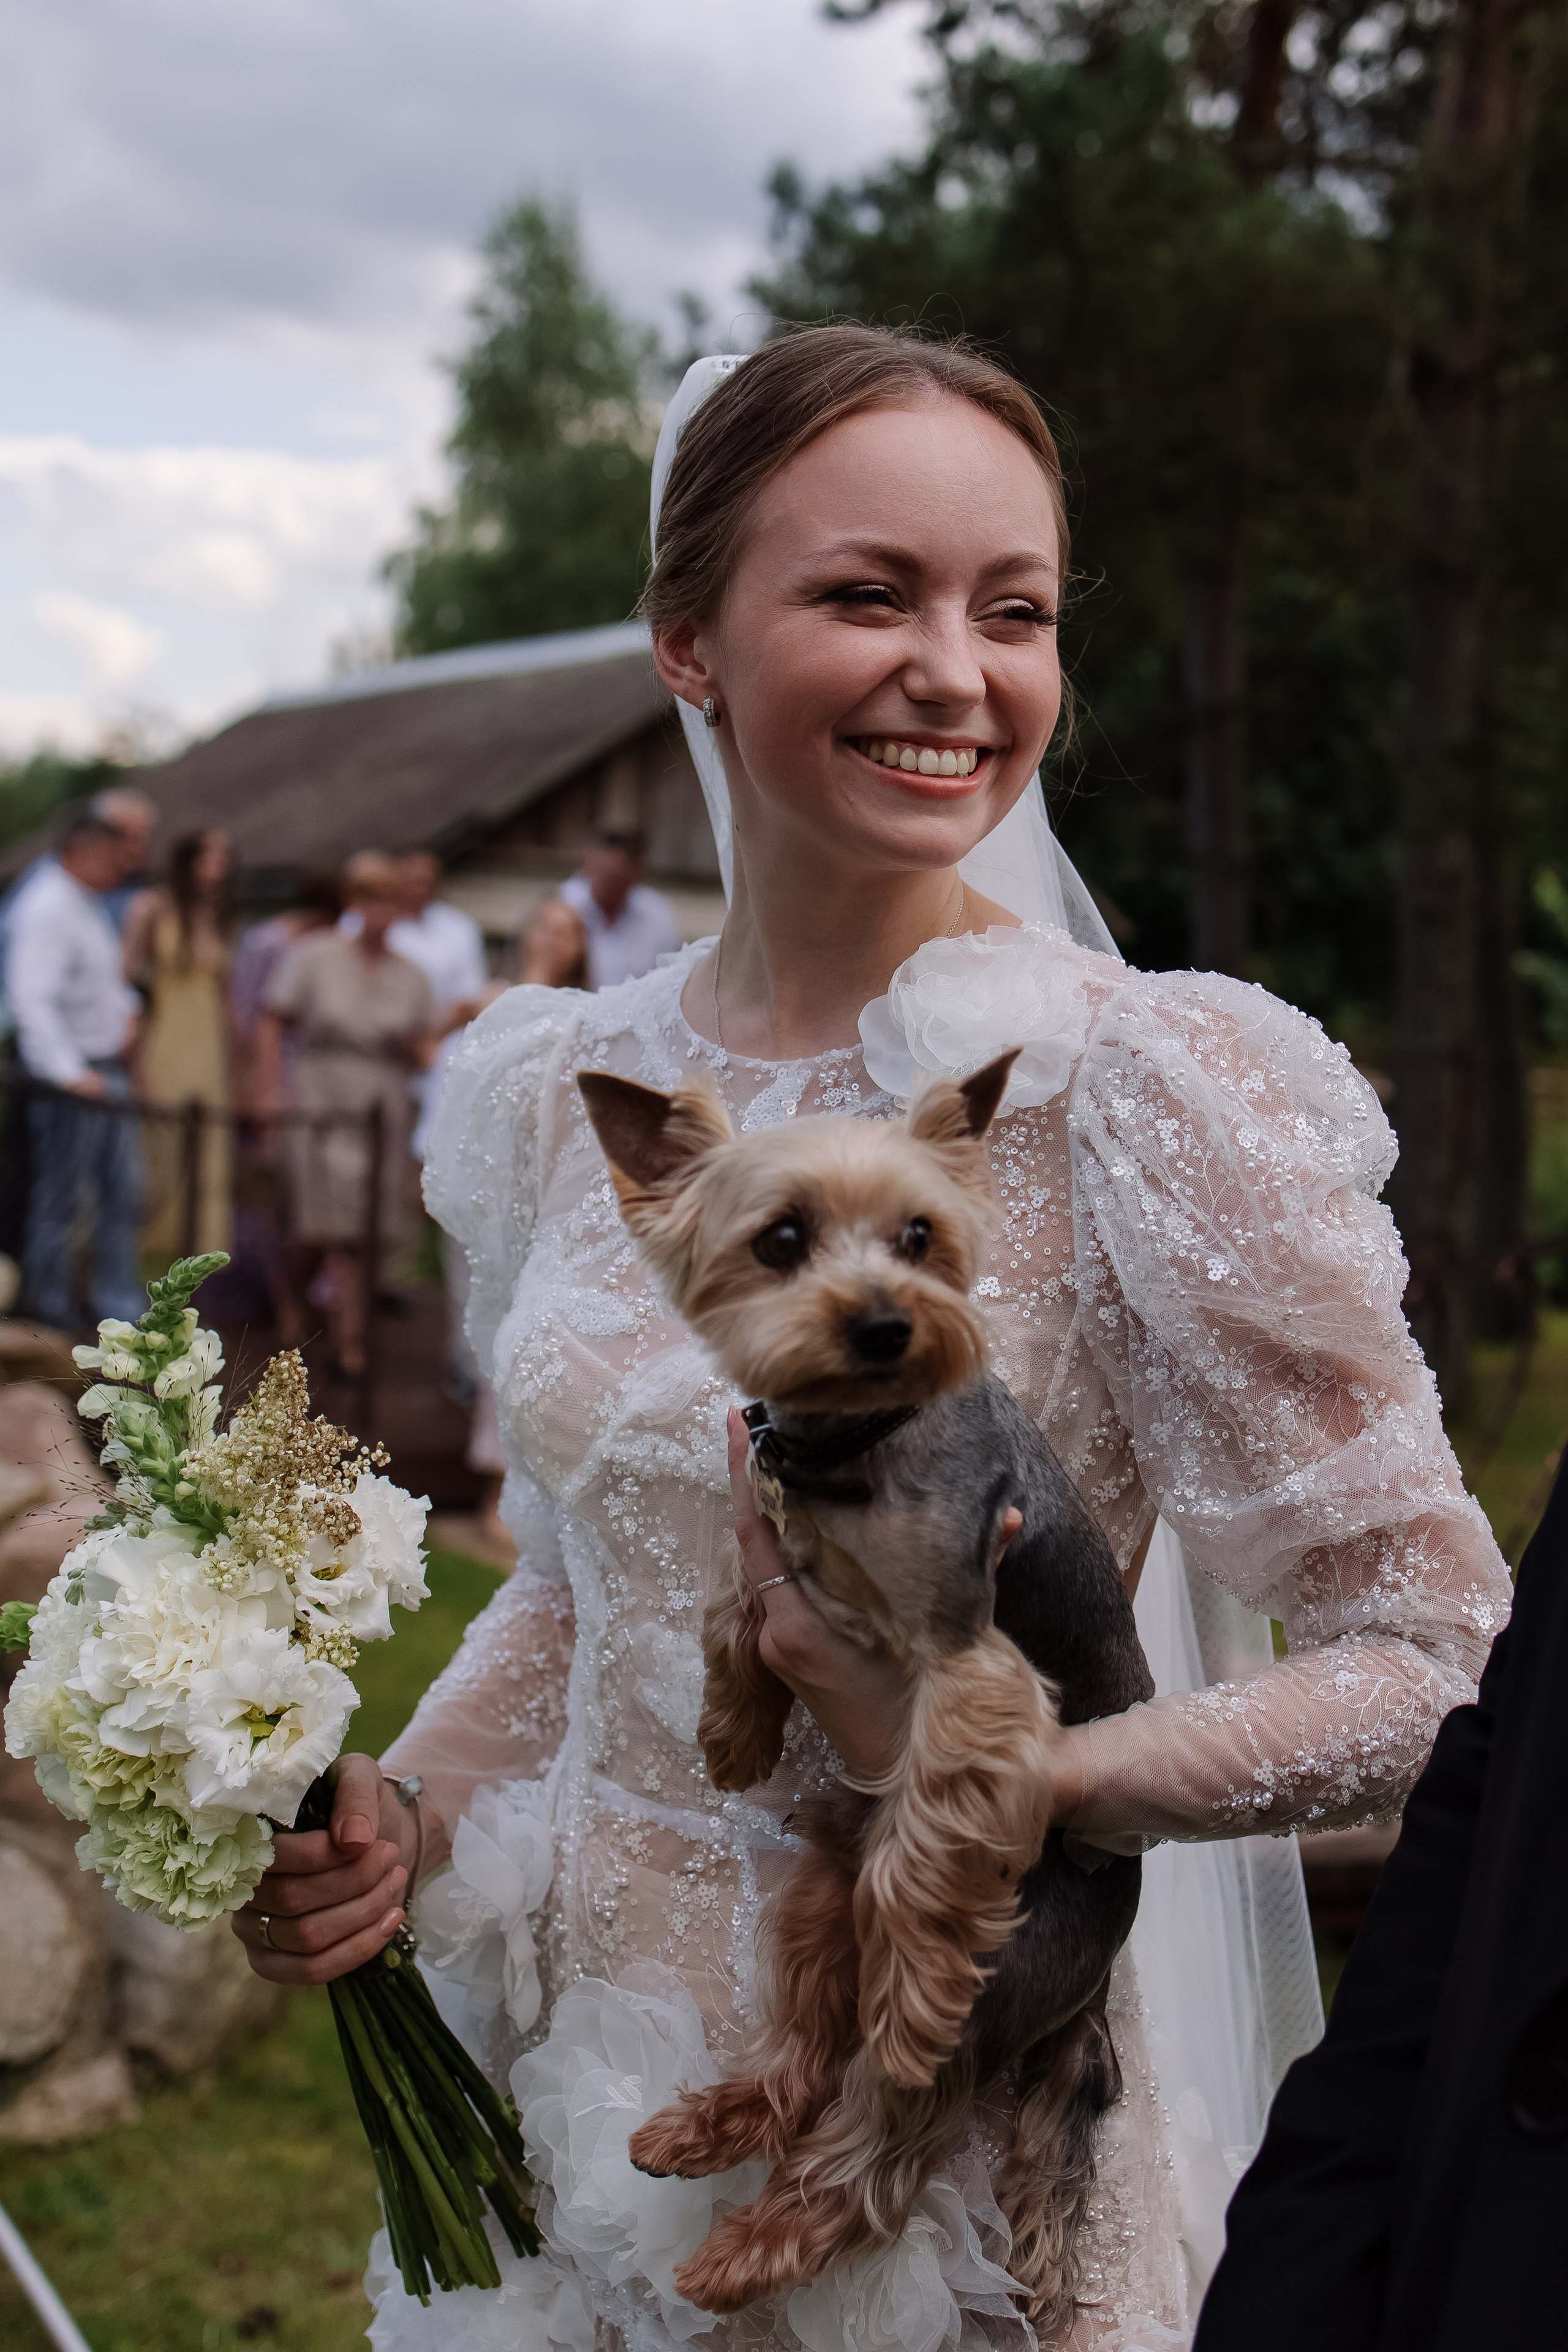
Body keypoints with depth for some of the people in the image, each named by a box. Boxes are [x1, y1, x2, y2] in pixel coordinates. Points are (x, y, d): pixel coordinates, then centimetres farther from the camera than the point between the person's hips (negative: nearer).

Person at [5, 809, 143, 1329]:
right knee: (59, 1200, 1)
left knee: (123, 1188, 11)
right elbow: (32, 1000, -26)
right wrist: (70, 1073, -29)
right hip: (70, 1078, -10)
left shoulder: (90, 905, 13)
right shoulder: (44, 910, -19)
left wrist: (125, 1009, 15)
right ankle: (51, 1316, 11)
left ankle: (120, 1306, 19)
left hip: (106, 1069, 10)